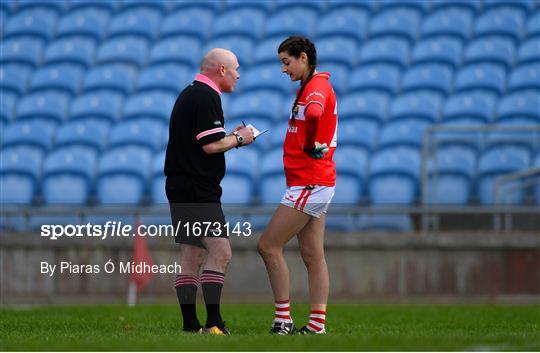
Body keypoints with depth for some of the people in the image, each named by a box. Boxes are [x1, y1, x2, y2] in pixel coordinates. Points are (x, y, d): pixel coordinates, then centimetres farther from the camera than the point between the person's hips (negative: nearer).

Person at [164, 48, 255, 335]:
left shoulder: (190, 94, 20)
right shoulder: (206, 97, -13)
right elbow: (211, 145, -19)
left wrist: (231, 137, 16)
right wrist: (238, 139, -2)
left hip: (181, 185, 11)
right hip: (198, 189, -11)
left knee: (191, 257, 9)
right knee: (220, 252, -12)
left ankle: (190, 326, 8)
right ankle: (213, 323, -17)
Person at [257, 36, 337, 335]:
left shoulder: (318, 87, -14)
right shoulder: (309, 88, 18)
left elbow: (314, 113, -37)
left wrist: (312, 146, -25)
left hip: (309, 184, -10)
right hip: (311, 184, 10)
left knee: (268, 245, -8)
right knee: (313, 256, 7)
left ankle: (283, 319, -7)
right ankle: (317, 324, 6)